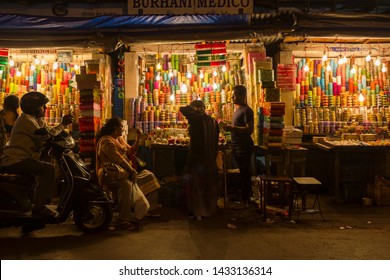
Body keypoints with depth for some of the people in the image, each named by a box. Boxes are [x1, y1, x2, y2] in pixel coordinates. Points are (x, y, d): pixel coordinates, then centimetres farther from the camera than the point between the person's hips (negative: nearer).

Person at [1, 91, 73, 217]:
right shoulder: (26, 119, -14)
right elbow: (45, 136, -21)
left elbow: (50, 132, 8)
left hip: (24, 158, 11)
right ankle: (39, 206, -24)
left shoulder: (38, 120, 17)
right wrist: (63, 124, -16)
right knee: (48, 168, -26)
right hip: (15, 161, -11)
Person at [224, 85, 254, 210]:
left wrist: (233, 128, -24)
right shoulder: (237, 109, 16)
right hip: (236, 146, 9)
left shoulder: (246, 110, -13)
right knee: (243, 173, 15)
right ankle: (246, 198, 24)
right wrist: (230, 127, 8)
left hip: (244, 146, -9)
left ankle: (245, 201, 1)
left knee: (244, 173, -5)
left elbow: (250, 129, -22)